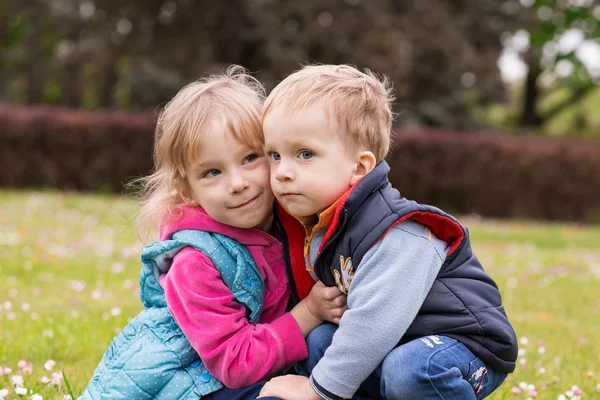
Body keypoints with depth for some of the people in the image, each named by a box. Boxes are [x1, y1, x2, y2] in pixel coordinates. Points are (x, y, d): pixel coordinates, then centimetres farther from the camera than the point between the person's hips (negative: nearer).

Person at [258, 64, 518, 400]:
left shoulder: (397, 235, -29)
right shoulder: (310, 223, -1)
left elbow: (374, 321, -33)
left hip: (463, 345, -8)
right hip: (393, 342, 8)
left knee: (410, 370, -35)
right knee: (319, 340, -9)